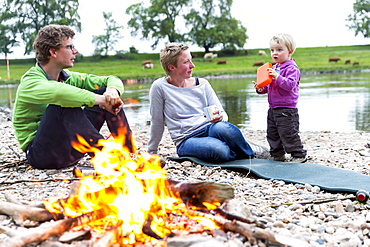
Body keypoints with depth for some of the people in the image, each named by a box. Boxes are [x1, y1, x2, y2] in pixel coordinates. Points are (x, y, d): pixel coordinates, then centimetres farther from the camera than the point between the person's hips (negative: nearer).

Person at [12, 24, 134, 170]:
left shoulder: (67, 77, 7)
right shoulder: (30, 82, -15)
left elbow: (113, 80, 4)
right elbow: (57, 91, -40)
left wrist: (112, 90, -19)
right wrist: (98, 99, -35)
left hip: (69, 149, 7)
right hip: (41, 154, -7)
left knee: (106, 93, -2)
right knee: (64, 103, -33)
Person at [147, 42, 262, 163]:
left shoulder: (202, 84, 9)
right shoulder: (160, 87, -3)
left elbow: (222, 114, 9)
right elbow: (157, 123, 5)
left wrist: (220, 117, -15)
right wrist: (151, 153, 11)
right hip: (187, 140, -3)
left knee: (222, 127, -35)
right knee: (219, 150, -36)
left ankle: (250, 155, -10)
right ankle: (248, 158, -6)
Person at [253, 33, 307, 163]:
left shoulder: (292, 68, -11)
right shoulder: (274, 68, 15)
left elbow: (290, 85, -24)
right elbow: (268, 86, 22)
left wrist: (278, 77, -33)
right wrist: (261, 89, 2)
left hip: (287, 109, -9)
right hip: (273, 108, 9)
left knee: (288, 134, -4)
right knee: (272, 134, 14)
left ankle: (299, 155, 10)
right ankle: (277, 155, 27)